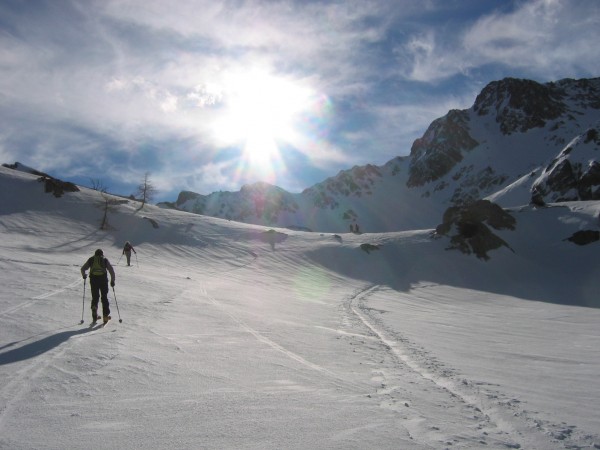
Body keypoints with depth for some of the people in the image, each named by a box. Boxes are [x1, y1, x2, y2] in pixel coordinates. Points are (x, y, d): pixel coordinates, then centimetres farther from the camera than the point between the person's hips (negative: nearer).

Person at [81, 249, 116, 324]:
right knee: (104, 297, 9)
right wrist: (112, 280, 8)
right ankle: (105, 316, 6)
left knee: (95, 297, 12)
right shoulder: (105, 260, 10)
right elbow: (111, 271, 3)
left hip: (93, 280, 1)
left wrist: (84, 275, 32)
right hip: (103, 280, -1)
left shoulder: (91, 260, 13)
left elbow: (83, 269, 14)